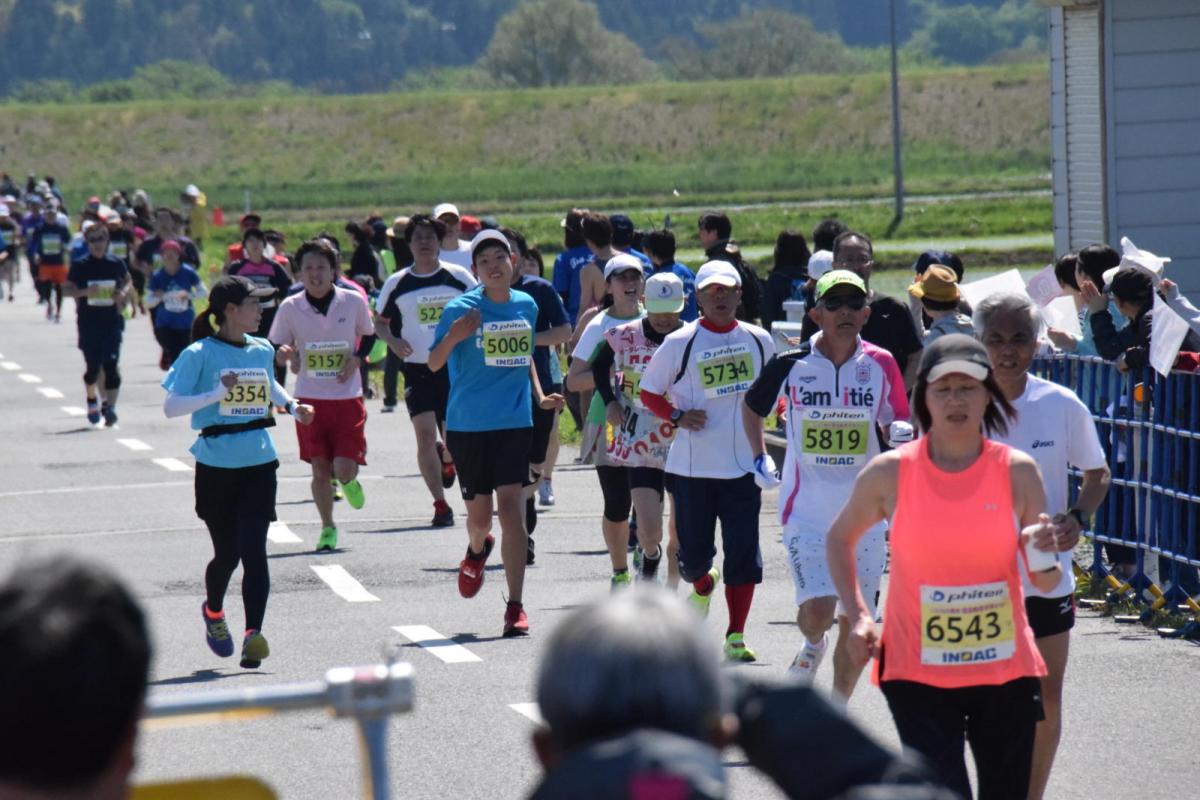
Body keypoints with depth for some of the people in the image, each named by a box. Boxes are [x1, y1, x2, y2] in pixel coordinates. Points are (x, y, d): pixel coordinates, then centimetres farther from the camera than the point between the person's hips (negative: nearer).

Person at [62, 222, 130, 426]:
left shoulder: (116, 264, 3)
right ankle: (92, 400, 31)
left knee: (111, 364, -10)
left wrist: (123, 292, -2)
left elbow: (127, 281, 20)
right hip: (89, 323, 0)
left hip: (112, 321, 0)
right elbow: (66, 289, 2)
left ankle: (110, 406, -11)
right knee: (92, 365, 4)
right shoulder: (80, 266, -1)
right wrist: (84, 291, -16)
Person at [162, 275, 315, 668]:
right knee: (227, 553, 8)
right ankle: (213, 612, 39)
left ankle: (253, 634, -19)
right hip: (216, 465, -3)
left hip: (259, 462, 3)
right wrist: (218, 393, -24)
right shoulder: (200, 354, -7)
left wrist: (292, 406, 13)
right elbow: (171, 407, -14)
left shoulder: (262, 351, 9)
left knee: (254, 549, -11)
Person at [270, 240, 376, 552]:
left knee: (344, 469, -9)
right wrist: (281, 354, -20)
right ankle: (328, 529, 19)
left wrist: (357, 359, -7)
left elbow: (369, 336, 12)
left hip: (347, 397, -1)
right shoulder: (290, 308, -4)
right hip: (309, 398, 1)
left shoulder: (353, 301, -4)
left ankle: (348, 481, 29)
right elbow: (277, 349, 4)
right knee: (320, 469, 2)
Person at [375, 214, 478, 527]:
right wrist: (393, 341, -8)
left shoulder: (459, 277, -1)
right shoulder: (397, 284, 1)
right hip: (417, 369, 0)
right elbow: (380, 322, 12)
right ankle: (440, 505, -9)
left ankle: (447, 459, 46)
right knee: (425, 433, -14)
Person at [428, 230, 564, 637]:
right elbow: (433, 363, -11)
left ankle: (515, 606, -9)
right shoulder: (461, 309, -7)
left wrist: (538, 395, 10)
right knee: (479, 512, 7)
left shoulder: (526, 306, 7)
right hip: (467, 424, -2)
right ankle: (477, 550, 46)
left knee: (510, 505, -10)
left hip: (514, 422, 2)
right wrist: (452, 337, -30)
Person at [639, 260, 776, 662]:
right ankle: (702, 585, 42)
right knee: (694, 551, 5)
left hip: (743, 464, 2)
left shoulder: (759, 340, 7)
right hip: (692, 466, -2)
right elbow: (649, 391, 3)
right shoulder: (680, 343, -4)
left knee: (744, 553, -7)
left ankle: (736, 636, -1)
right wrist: (677, 416, -13)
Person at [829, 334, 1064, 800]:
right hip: (917, 671, -2)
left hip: (1006, 670, 2)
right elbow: (840, 538, 13)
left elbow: (1046, 582, 3)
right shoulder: (890, 473, -5)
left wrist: (1044, 559, -20)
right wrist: (858, 615, 1)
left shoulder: (1017, 472, -3)